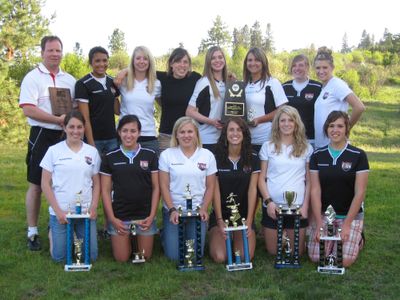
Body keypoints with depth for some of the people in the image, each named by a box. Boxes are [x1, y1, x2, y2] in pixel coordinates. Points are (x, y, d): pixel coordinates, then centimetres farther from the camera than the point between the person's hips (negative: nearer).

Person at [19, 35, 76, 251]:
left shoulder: (69, 80, 12)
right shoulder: (33, 78, -3)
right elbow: (28, 110, -14)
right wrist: (58, 119, -19)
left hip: (65, 137, 4)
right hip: (42, 136, -4)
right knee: (36, 185, 3)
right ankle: (32, 233, 13)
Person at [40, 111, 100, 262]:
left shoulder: (92, 152, 3)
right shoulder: (53, 151, -2)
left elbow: (96, 183, 8)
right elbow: (45, 184, -2)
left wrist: (93, 207, -5)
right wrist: (58, 211, -9)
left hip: (86, 211, 2)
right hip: (60, 211, -2)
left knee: (91, 256, 2)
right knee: (59, 257, 2)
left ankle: (77, 233, 31)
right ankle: (53, 233, 33)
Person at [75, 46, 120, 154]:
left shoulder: (112, 81, 10)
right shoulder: (83, 84, -6)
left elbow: (117, 110, 10)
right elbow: (85, 118, -10)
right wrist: (91, 144, -15)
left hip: (112, 138, 4)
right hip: (94, 139, -4)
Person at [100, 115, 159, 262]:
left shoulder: (150, 155, -1)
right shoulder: (110, 158, -1)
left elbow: (156, 187, 1)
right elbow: (105, 190, 2)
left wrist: (152, 216, -6)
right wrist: (112, 218, -6)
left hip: (145, 215, 0)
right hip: (119, 216, 0)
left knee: (145, 256, 8)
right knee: (121, 258, 4)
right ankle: (127, 239, 35)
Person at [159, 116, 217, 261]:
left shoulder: (207, 155, 1)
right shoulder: (167, 155, -2)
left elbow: (210, 186, 3)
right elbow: (164, 185, -2)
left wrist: (204, 209, -9)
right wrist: (172, 210, -11)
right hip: (173, 210, -1)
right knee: (174, 255, -3)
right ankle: (166, 234, 29)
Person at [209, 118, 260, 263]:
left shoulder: (252, 158, 0)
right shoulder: (217, 158, -3)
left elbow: (252, 190, -3)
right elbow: (215, 190, -4)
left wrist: (249, 222, -10)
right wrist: (220, 221, -11)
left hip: (244, 214, 1)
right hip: (220, 214, 0)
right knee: (219, 257, -18)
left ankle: (237, 238, 16)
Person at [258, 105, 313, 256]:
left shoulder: (306, 148, 4)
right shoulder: (268, 146, 3)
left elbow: (309, 180, 5)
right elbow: (261, 178, 3)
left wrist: (305, 205, -4)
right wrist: (268, 201, -8)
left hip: (297, 206, 0)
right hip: (272, 206, 0)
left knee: (297, 252, 7)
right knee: (273, 251, 9)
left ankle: (289, 237, 37)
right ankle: (279, 236, 40)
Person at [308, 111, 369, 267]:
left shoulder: (358, 156, -7)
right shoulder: (317, 155, 1)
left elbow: (360, 193, -8)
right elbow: (315, 191, -2)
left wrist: (347, 224, -12)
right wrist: (319, 224, -8)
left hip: (351, 215, -2)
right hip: (323, 214, 2)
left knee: (344, 260, -16)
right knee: (316, 257, -12)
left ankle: (358, 240, 16)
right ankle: (332, 239, 20)